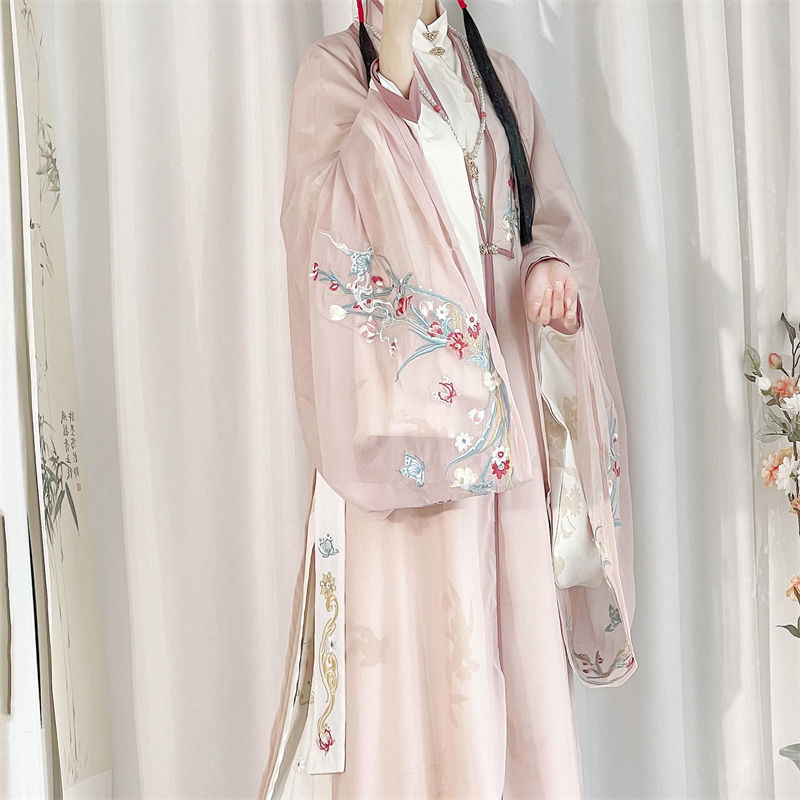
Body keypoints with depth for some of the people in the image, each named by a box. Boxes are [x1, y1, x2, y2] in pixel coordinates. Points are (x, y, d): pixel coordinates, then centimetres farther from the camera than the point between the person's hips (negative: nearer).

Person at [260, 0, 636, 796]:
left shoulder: (496, 76, 18)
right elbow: (329, 206, -12)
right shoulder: (335, 67, 5)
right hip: (406, 367, -4)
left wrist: (556, 264, -7)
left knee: (513, 615, 4)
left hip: (499, 377, 4)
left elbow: (556, 214, 15)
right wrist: (394, 66, -15)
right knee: (408, 633, -5)